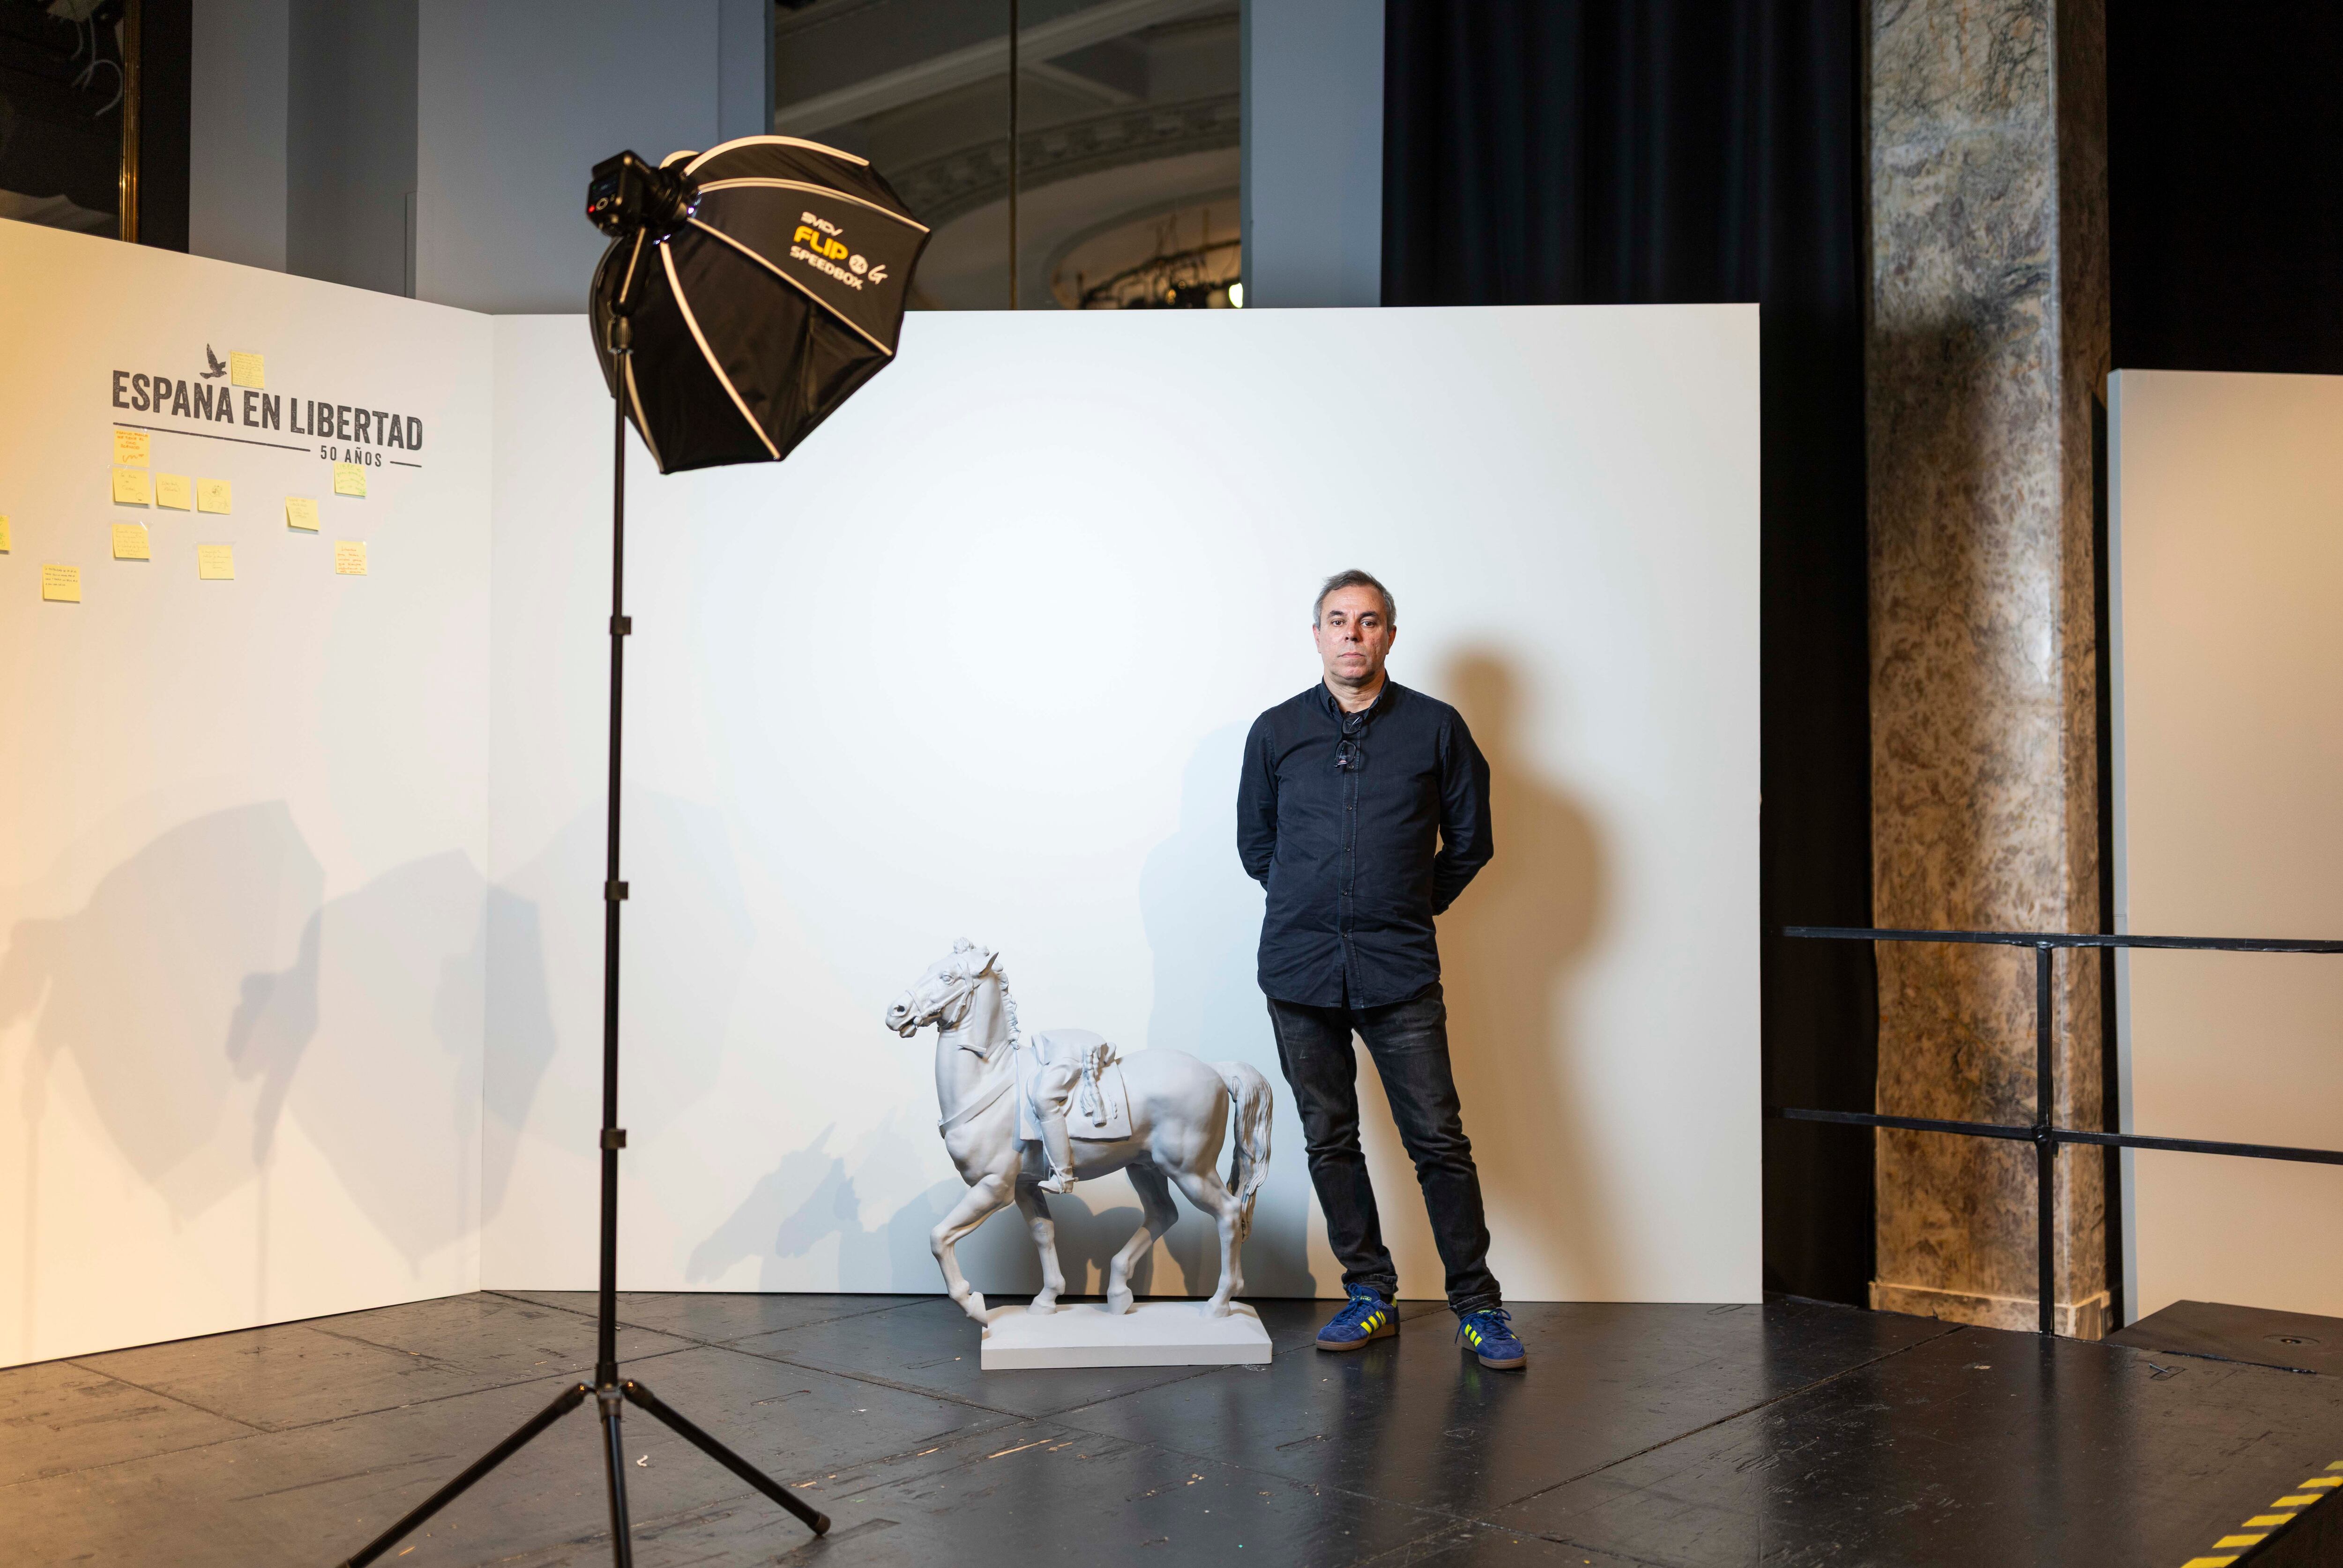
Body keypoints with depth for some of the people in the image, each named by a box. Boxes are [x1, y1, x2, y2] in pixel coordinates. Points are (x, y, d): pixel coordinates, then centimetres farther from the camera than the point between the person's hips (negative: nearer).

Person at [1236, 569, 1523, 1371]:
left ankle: (1477, 1306, 8)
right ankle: (1369, 1295, 20)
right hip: (1299, 971, 2)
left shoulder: (1435, 728, 3)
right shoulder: (1276, 732, 7)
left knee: (1439, 1140, -3)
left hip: (1400, 973, -2)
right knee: (1330, 1142, 8)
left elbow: (1470, 841, 11)